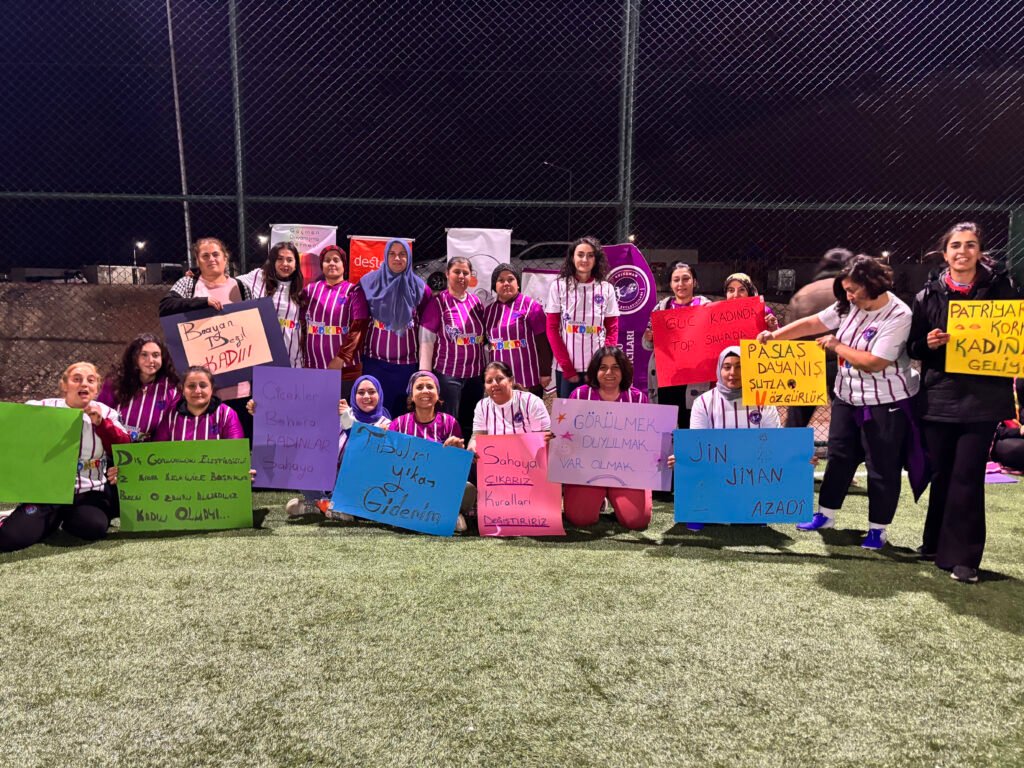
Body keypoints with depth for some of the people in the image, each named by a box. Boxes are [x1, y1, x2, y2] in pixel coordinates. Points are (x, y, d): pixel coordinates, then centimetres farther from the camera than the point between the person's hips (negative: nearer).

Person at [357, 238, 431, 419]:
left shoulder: (419, 287, 2)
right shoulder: (369, 283, 1)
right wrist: (359, 351, 5)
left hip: (408, 363, 0)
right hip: (375, 362, 0)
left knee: (402, 412, 7)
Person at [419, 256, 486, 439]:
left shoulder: (476, 301, 9)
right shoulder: (438, 302, -5)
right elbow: (426, 342, -7)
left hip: (475, 375, 5)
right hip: (447, 375, -5)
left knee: (470, 427, 11)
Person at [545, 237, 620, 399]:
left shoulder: (606, 289, 5)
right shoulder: (559, 286, 1)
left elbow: (613, 330, 6)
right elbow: (552, 329, 0)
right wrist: (567, 368, -9)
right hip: (566, 368, -1)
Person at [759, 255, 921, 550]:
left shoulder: (898, 315, -20)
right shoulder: (849, 307, 0)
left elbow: (873, 362, -26)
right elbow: (813, 323, 3)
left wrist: (837, 346, -15)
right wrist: (774, 335, -6)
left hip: (886, 403, -7)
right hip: (847, 398, 7)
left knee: (882, 467, 5)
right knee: (839, 457, 16)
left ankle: (877, 528, 18)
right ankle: (825, 514, 29)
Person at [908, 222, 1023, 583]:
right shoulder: (928, 296, 5)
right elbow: (914, 348, 10)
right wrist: (929, 342, -11)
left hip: (983, 399, -2)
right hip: (939, 397, 2)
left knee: (966, 477, -4)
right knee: (941, 475, 11)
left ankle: (962, 556, 6)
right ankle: (937, 542, 29)